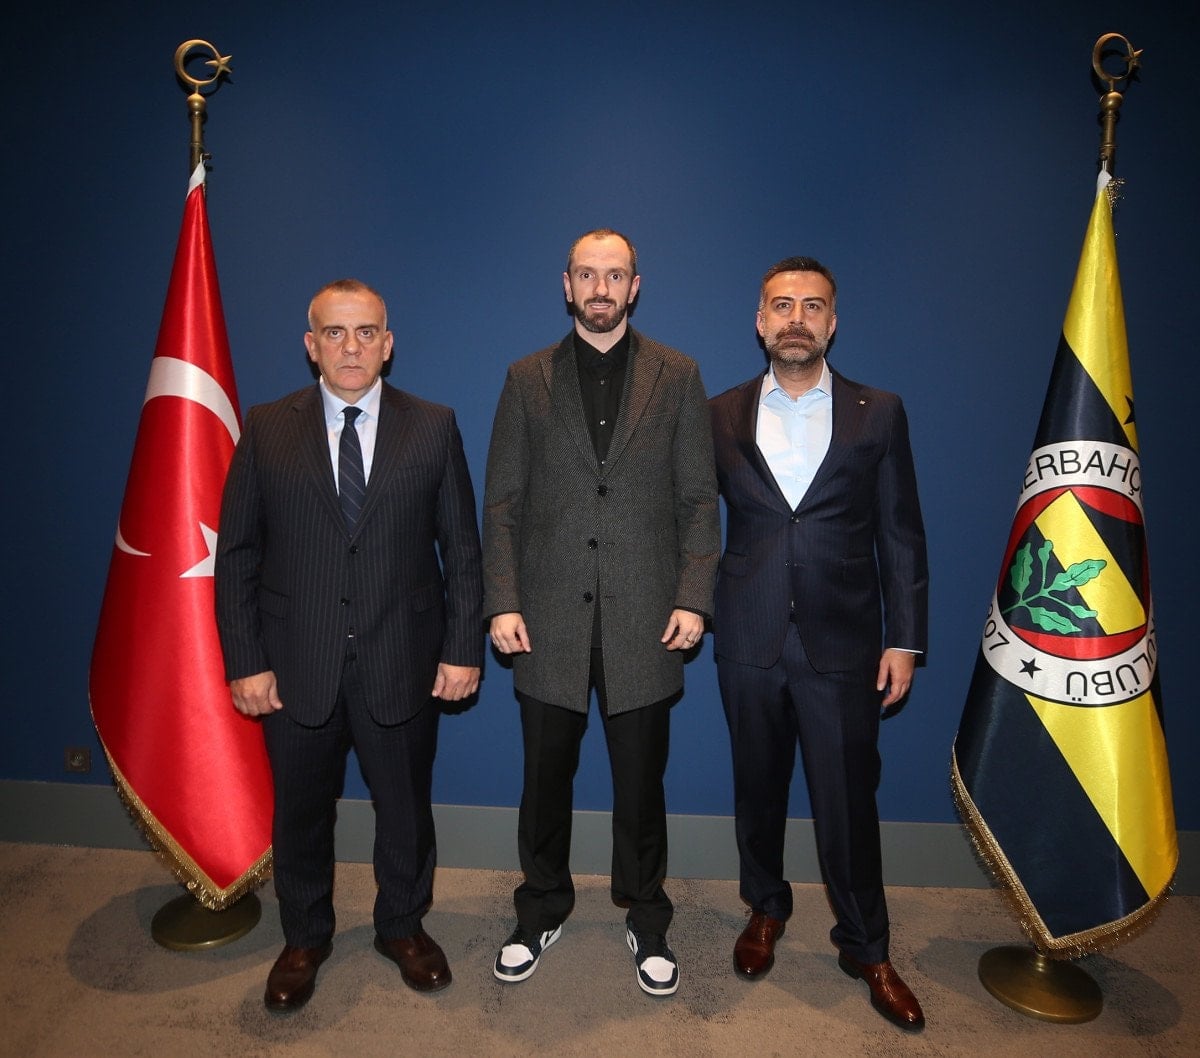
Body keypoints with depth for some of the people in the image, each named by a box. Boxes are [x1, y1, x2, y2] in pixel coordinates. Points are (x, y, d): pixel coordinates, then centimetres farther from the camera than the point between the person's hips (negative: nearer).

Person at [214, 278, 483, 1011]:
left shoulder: (434, 427, -1)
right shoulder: (267, 430, 0)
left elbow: (462, 547, -1)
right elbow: (237, 554, 0)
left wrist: (464, 647, -6)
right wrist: (245, 661, -4)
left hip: (403, 662, 0)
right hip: (296, 666, 1)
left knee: (406, 807, 16)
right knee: (302, 811, 18)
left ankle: (403, 927, 42)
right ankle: (305, 939, 43)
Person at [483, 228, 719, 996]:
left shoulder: (678, 377, 5)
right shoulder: (528, 379, 6)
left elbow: (698, 499, 2)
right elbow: (503, 502, 3)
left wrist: (693, 598, -8)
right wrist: (502, 603, -5)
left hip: (643, 620, 0)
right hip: (551, 620, 1)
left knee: (641, 783, 13)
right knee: (546, 778, 14)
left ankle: (647, 920, 34)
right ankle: (542, 911, 37)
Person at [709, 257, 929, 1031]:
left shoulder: (879, 414, 1)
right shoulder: (721, 415, 4)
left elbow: (901, 535, 1)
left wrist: (904, 639, -1)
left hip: (843, 643, -1)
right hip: (749, 639, 2)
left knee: (848, 800, 7)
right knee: (758, 787, 17)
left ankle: (866, 948, 30)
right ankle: (765, 909, 40)